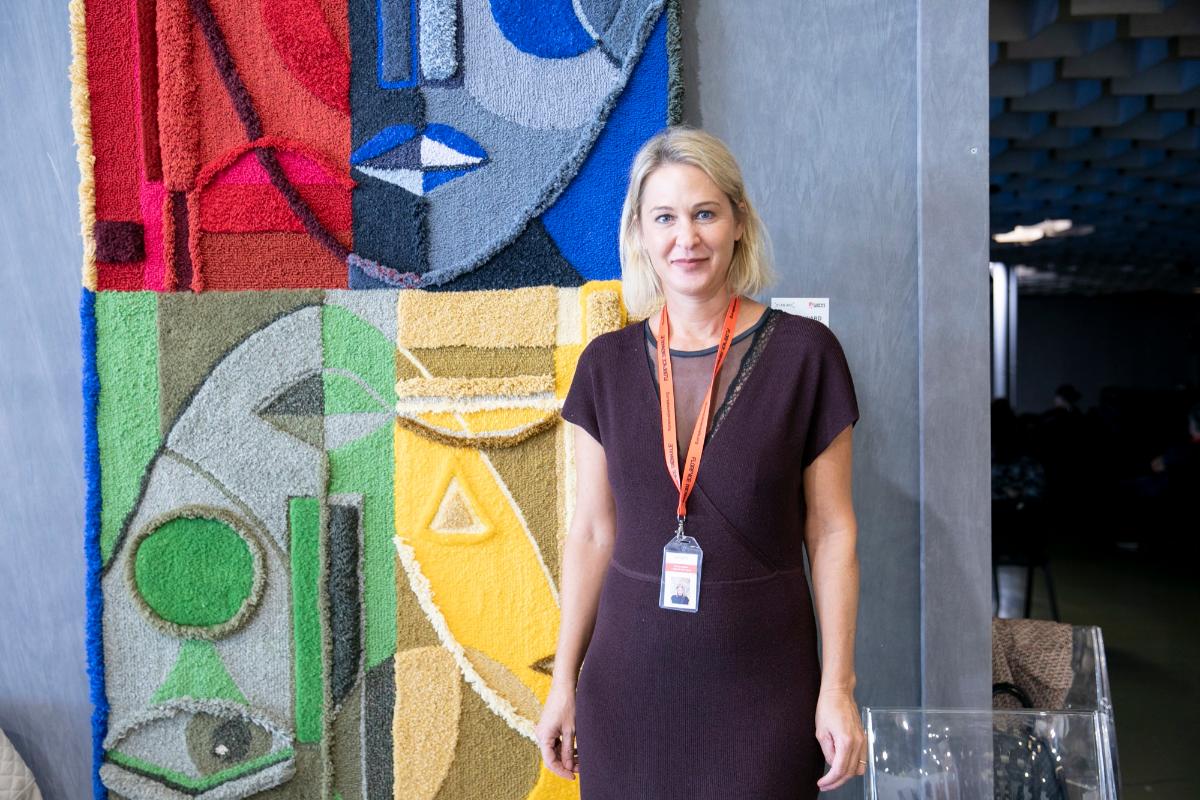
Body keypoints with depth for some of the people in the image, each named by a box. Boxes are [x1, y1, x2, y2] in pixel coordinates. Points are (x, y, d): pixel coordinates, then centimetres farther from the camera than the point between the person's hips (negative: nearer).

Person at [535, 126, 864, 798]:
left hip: (761, 679, -2)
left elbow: (832, 531, -4)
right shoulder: (607, 365, 0)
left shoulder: (804, 353, -8)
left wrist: (837, 688, -5)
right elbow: (592, 533, 4)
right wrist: (564, 680, 6)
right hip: (629, 675, 2)